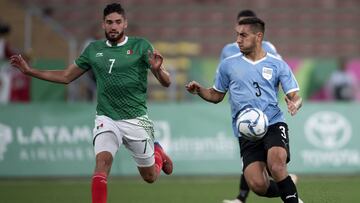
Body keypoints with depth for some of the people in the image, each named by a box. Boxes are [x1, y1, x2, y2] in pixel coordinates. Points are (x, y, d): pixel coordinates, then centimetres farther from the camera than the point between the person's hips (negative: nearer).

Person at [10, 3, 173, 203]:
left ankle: (157, 152, 46)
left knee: (150, 177, 12)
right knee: (102, 160, -26)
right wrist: (30, 70, 8)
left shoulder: (141, 46, -5)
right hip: (106, 119, 1)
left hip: (136, 119, -1)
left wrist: (158, 69, -31)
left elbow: (166, 82, -8)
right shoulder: (93, 50, 5)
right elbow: (66, 76, 16)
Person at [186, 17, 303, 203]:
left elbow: (295, 96, 5)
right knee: (257, 185, -14)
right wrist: (199, 90, 0)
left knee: (276, 167, -31)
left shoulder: (277, 65, 6)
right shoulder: (228, 65, 10)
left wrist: (294, 104, -18)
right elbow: (216, 95, 20)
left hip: (273, 124, -2)